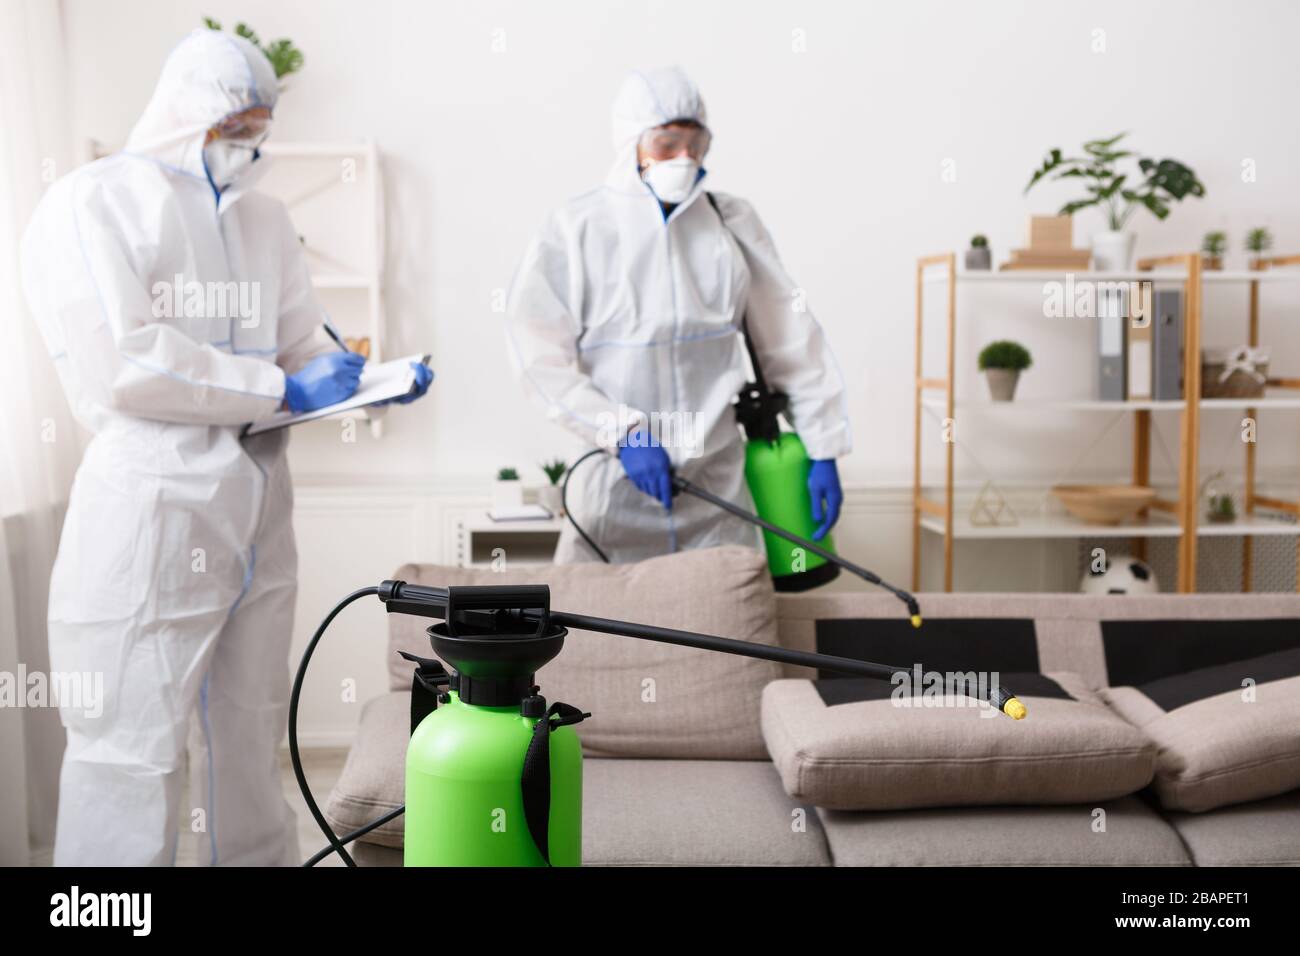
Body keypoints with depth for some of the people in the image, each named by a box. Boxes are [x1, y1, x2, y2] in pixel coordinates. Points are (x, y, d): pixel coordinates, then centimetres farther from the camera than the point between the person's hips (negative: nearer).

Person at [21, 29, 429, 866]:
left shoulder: (263, 218, 17)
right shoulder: (96, 204, -4)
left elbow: (302, 341, 19)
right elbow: (118, 364, -16)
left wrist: (371, 380, -2)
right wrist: (279, 389, -13)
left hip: (257, 507, 7)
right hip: (152, 508, -6)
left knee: (251, 735, 16)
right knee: (136, 750, -2)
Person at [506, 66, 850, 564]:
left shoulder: (733, 222, 5)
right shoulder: (574, 230, -2)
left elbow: (792, 341, 6)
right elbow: (541, 356, -8)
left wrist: (824, 451, 3)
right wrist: (623, 433, -16)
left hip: (718, 480, 2)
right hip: (614, 482, -2)